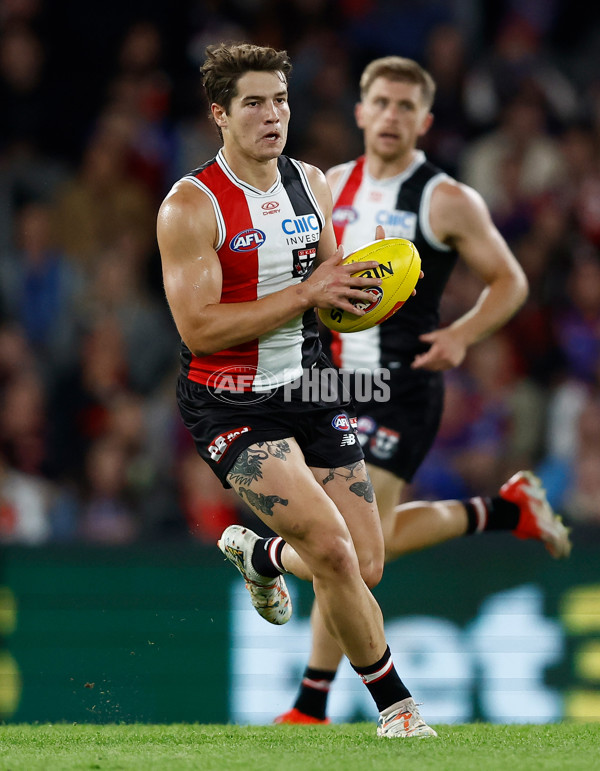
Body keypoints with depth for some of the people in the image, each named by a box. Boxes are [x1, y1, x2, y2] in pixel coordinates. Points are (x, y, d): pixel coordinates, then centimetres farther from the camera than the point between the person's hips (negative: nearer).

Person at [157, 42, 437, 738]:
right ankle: (395, 706, -3)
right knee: (332, 550, -21)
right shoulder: (190, 206, -15)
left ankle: (257, 554, 38)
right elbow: (198, 327, -22)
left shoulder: (312, 185, 6)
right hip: (230, 405, -6)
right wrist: (305, 294, -24)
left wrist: (359, 293, -5)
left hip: (308, 388, 6)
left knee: (365, 569, 5)